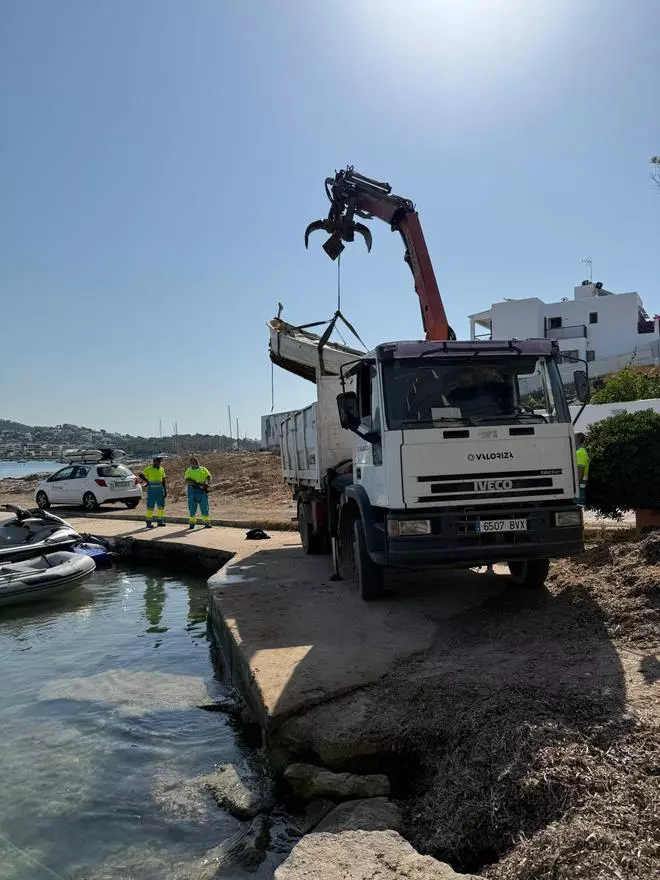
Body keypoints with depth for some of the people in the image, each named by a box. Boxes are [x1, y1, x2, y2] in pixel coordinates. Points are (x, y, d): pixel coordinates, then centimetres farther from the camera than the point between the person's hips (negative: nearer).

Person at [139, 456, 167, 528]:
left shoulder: (162, 469, 8)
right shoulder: (149, 469, -5)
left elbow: (164, 480, 10)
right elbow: (140, 475, 2)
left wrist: (165, 490, 6)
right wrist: (147, 481, -4)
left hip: (160, 489, 4)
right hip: (151, 490, -4)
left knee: (161, 505, 3)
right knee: (150, 506, -2)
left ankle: (160, 521, 13)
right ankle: (149, 523, 4)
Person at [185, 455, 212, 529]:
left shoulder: (203, 469, 15)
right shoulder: (188, 471, 12)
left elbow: (209, 477, 2)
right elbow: (187, 481, -4)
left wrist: (208, 484, -19)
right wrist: (197, 483, -19)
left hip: (202, 490, 0)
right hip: (192, 490, 0)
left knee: (204, 507, -2)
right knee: (192, 508, 2)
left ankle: (206, 523, 2)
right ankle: (192, 523, 10)